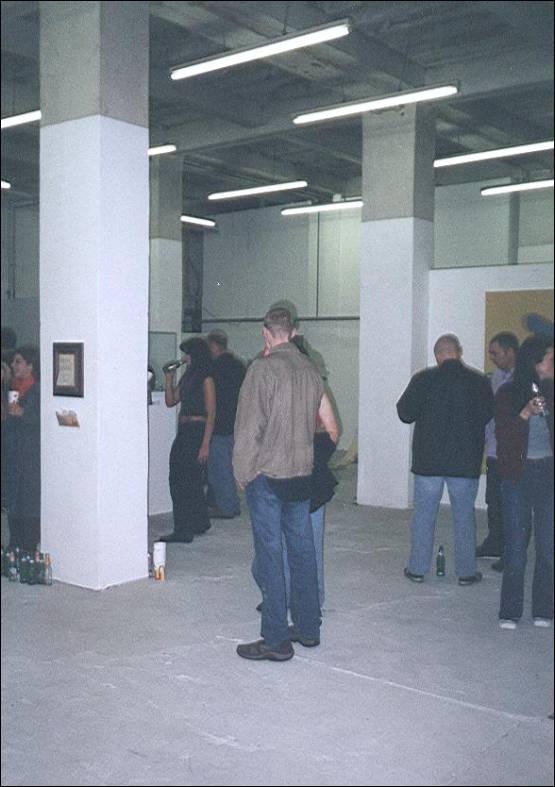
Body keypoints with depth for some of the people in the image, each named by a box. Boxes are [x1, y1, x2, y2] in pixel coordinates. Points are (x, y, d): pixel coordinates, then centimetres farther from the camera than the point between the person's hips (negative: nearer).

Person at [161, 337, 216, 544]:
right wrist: (169, 379, 5)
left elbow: (211, 414, -13)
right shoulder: (187, 376, 14)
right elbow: (170, 401, 19)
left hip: (197, 431, -9)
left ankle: (184, 530, -1)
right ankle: (200, 523, 24)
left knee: (188, 481, -6)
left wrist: (205, 444, -17)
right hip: (183, 432, 9)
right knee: (176, 479, 12)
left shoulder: (206, 379, -10)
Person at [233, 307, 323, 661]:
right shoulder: (312, 369, 6)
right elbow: (317, 424, 12)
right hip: (303, 473, 6)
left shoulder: (263, 368, -13)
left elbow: (249, 428, -13)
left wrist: (243, 473, -5)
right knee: (303, 549, 14)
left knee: (270, 554, 0)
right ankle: (308, 628, 25)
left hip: (267, 476, -6)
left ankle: (276, 640, 5)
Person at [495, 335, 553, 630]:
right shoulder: (508, 394, -2)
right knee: (516, 546, 2)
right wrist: (526, 414, -21)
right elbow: (503, 436, -9)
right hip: (518, 475, -2)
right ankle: (510, 612, 12)